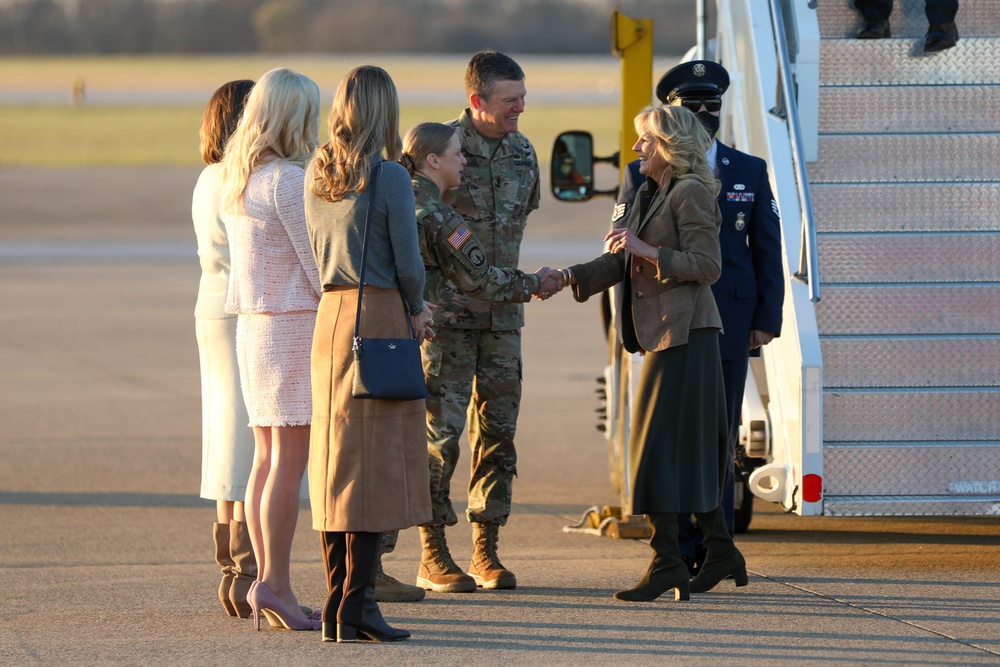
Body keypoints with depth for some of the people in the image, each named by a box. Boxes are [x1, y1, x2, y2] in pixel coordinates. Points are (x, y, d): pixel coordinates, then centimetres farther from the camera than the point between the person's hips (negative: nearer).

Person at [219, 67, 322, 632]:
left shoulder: (236, 181, 12)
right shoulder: (288, 180, -14)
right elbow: (317, 261, -15)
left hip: (254, 325, 9)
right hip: (296, 323, -9)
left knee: (268, 459, 10)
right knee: (290, 461, -8)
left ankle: (269, 584, 12)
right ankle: (275, 584, -10)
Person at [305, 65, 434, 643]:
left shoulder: (318, 177, 8)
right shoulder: (389, 178, -11)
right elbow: (408, 262, -12)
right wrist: (416, 310, 10)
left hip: (330, 317, 7)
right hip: (379, 321, -6)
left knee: (334, 461, 10)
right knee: (375, 463, -4)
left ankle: (337, 606, 12)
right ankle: (358, 605, -7)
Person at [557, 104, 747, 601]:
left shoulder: (691, 192, -10)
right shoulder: (650, 195, 18)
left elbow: (707, 264, -16)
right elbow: (622, 262, 17)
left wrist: (646, 249, -19)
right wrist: (570, 277, 5)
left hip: (684, 335, -10)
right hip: (662, 334, 10)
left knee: (660, 444, -11)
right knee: (692, 449, 13)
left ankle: (667, 562, -12)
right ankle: (720, 553, 20)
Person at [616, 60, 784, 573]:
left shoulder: (750, 172, 11)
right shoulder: (644, 175, 6)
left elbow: (768, 251, 10)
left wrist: (766, 320, 1)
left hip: (730, 327, 1)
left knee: (720, 442, 3)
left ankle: (715, 547, 8)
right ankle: (677, 550, 2)